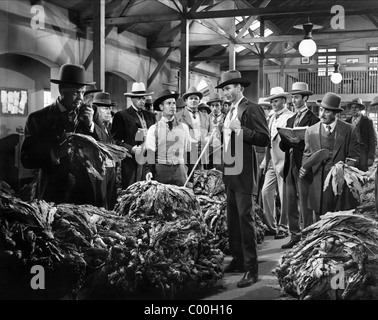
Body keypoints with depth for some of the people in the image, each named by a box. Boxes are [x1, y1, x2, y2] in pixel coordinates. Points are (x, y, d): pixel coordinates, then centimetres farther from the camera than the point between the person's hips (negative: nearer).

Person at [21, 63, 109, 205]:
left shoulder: (85, 113, 6)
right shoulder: (38, 118, -5)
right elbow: (27, 160, -10)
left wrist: (90, 124, -13)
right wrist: (55, 154, -26)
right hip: (54, 194, -3)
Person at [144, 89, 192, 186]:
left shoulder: (184, 127, 9)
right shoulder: (154, 129, 3)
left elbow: (188, 152, 9)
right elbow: (150, 152, -3)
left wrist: (188, 173, 5)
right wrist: (149, 170, -16)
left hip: (179, 170, 2)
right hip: (160, 170, -1)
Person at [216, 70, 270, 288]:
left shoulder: (251, 109, -9)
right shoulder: (231, 111, 17)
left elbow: (264, 139, -17)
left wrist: (241, 129, -23)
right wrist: (223, 131, 10)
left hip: (243, 174, -9)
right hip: (230, 172, 9)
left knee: (245, 219, -8)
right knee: (233, 219, 13)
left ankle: (251, 269, -1)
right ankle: (238, 260, 24)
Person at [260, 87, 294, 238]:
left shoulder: (290, 117, -10)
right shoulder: (272, 118, 17)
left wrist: (285, 164, -19)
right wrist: (265, 161, 12)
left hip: (283, 162, -8)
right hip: (271, 162, 8)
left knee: (284, 195, 1)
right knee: (266, 191, 5)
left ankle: (283, 227, 14)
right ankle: (270, 226, 16)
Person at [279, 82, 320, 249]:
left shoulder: (313, 119, -5)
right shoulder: (290, 120, 19)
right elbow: (283, 147, 12)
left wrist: (298, 142, -23)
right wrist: (286, 140, -9)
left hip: (304, 166, -7)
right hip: (290, 166, 7)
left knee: (305, 205, -3)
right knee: (289, 204, 11)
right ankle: (295, 235, 21)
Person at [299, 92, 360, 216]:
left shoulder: (349, 130, 1)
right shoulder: (311, 131, 7)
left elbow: (354, 156, 3)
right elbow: (307, 155, 15)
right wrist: (304, 168, -5)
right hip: (319, 181, 1)